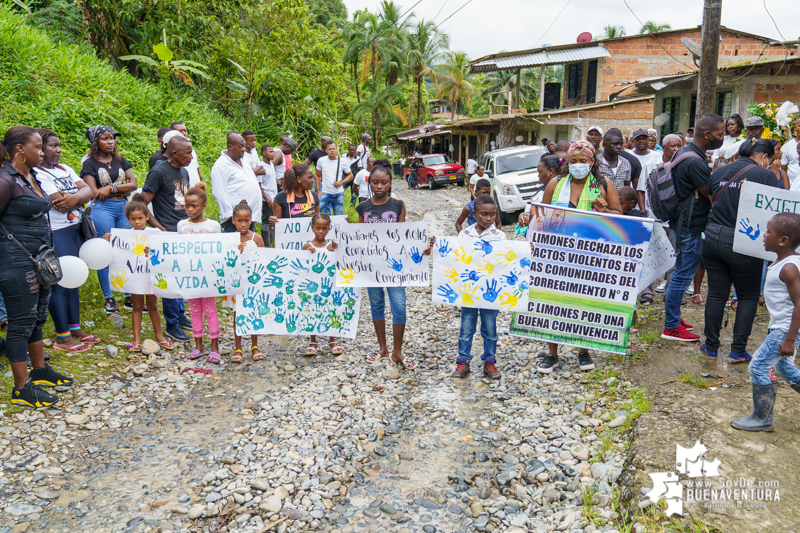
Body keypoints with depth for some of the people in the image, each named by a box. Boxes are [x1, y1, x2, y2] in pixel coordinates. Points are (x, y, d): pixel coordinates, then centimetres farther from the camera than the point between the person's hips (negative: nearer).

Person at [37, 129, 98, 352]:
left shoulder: (65, 169, 14)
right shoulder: (38, 174, -12)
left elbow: (88, 190, 3)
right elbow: (59, 203, -21)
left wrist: (75, 197, -17)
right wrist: (81, 196, -4)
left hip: (76, 230, 8)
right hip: (56, 234, -8)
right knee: (60, 284, -4)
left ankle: (75, 329, 25)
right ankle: (62, 337, 6)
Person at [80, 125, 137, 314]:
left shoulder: (121, 161, 15)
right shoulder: (90, 164, 2)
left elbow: (133, 184, 5)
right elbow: (94, 193, -7)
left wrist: (111, 188, -8)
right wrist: (122, 188, -6)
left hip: (123, 208, 5)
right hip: (102, 209, -4)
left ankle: (130, 297, 12)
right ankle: (108, 298, 8)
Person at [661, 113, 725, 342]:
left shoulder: (685, 152, 11)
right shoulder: (695, 162, -22)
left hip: (683, 222, 11)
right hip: (690, 227, -11)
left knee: (682, 273, 18)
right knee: (683, 274, -3)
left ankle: (674, 317, 29)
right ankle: (671, 327, 6)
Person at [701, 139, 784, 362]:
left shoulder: (719, 172, 9)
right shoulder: (766, 175, -7)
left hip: (712, 237, 5)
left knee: (716, 293, 13)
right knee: (748, 296, 11)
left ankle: (711, 346, 19)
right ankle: (738, 351, 12)